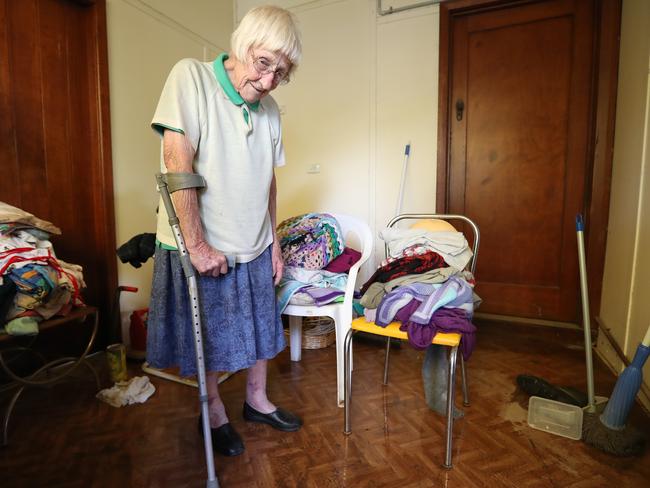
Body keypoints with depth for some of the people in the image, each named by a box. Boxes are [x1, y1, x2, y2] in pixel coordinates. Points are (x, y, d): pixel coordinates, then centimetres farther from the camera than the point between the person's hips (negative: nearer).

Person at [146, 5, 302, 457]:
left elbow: (268, 179, 9)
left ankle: (257, 401, 41)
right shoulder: (190, 77, -14)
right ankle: (216, 414, 37)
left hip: (254, 248, 6)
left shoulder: (270, 109, 3)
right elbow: (178, 164, -21)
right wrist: (197, 245, -20)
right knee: (207, 339, 12)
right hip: (201, 249, -5)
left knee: (260, 329, 17)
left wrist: (273, 242, 11)